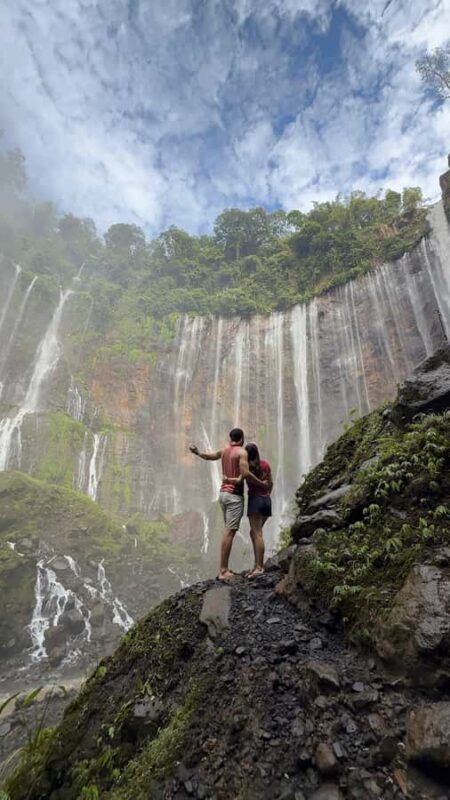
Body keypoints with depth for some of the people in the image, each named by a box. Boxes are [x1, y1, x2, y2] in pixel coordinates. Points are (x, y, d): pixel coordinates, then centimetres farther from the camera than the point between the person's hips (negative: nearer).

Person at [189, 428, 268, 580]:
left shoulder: (224, 450, 11)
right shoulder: (242, 452, -10)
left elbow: (208, 456, 25)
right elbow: (245, 473, -18)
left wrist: (197, 452, 38)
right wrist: (261, 483, -7)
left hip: (223, 493, 8)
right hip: (234, 495, -8)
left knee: (228, 531, 14)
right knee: (229, 532, -7)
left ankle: (224, 568, 17)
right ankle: (223, 571, -4)